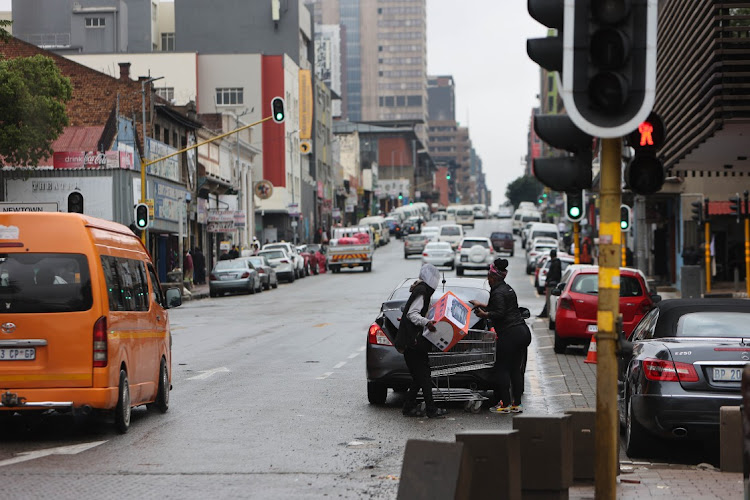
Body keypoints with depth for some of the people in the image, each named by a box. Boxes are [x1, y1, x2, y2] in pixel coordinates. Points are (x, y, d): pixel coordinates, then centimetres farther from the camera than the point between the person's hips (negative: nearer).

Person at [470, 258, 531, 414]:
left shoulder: (498, 293, -11)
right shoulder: (508, 289, 17)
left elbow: (499, 313, -20)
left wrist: (484, 314, -6)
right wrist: (481, 305, 36)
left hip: (510, 334, -9)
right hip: (523, 331, 9)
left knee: (502, 369, -1)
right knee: (516, 369, 12)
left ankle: (505, 404, 0)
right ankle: (517, 404, 14)